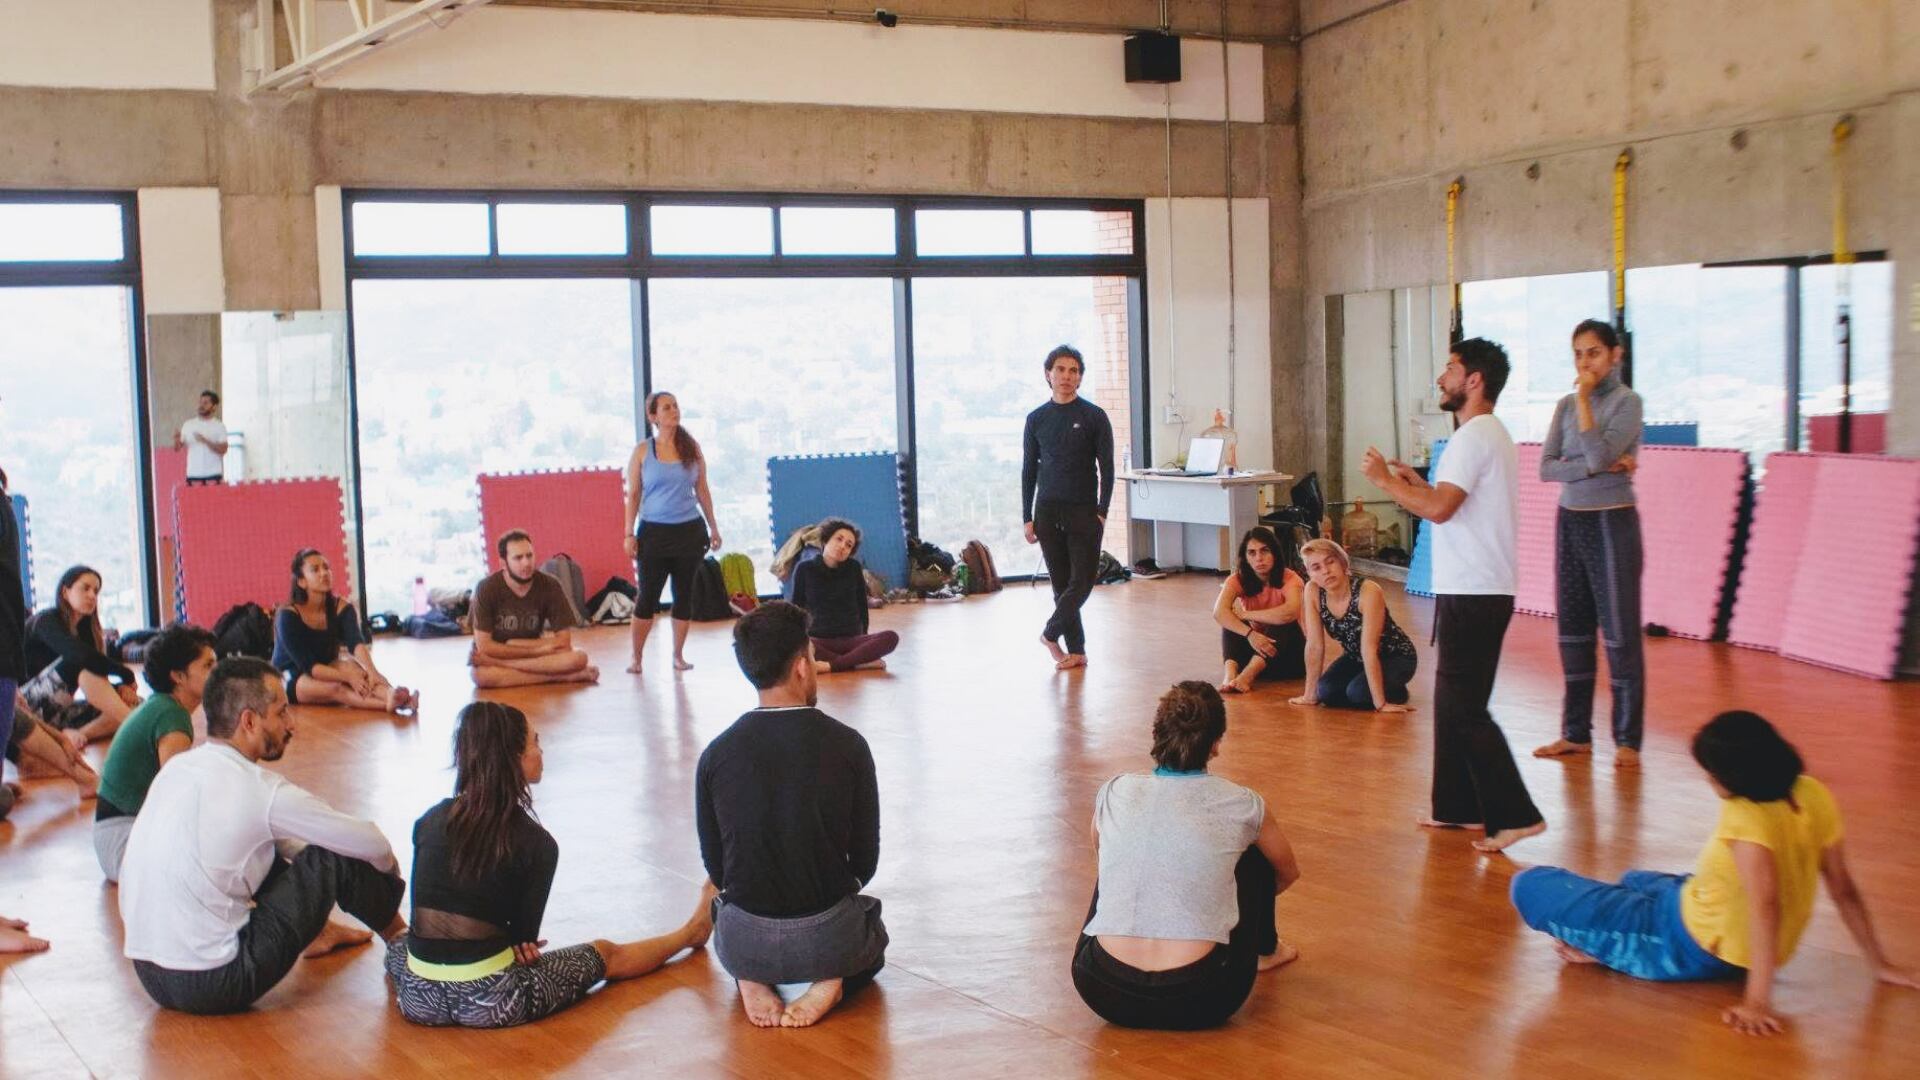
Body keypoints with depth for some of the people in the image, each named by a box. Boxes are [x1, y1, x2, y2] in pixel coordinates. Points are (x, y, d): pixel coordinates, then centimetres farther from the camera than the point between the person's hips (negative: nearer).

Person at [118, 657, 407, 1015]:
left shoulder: (178, 767, 7)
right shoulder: (260, 790, -16)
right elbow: (374, 846, -6)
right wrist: (389, 875, 15)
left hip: (147, 973, 8)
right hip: (214, 984, -8)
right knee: (334, 858, -2)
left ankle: (314, 932, 37)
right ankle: (399, 935, 22)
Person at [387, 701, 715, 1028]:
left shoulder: (430, 821, 2)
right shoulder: (536, 844, -10)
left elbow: (422, 919, 10)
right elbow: (526, 936, -2)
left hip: (418, 1000, 3)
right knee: (605, 954, 23)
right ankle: (691, 932, 48)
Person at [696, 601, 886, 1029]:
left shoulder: (716, 754, -7)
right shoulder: (847, 745, -11)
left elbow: (715, 865, 3)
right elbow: (865, 860, -2)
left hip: (745, 942, 2)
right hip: (828, 938, -1)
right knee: (872, 934, 34)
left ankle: (754, 980, 5)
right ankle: (828, 981, 1)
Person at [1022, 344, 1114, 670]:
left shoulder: (1094, 417, -1)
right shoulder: (1036, 419, 7)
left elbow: (1106, 468, -1)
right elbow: (1029, 470, 10)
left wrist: (1102, 511, -10)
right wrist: (1027, 517, 5)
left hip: (1084, 511, -2)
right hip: (1048, 511, 2)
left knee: (1082, 581, -8)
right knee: (1061, 582, 3)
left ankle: (1050, 634, 11)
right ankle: (1076, 649, 9)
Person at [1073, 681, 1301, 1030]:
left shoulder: (1114, 794, 5)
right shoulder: (1240, 805, 1)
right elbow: (1288, 873, 23)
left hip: (1104, 996, 2)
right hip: (1199, 1003, -2)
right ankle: (1265, 950, 45)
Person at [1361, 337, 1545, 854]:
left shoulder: (1474, 436, -16)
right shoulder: (1488, 434, 17)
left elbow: (1438, 508, -25)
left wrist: (1384, 479, -13)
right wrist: (1416, 481, 16)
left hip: (1473, 594, -11)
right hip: (1478, 590, 11)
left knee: (1464, 710, -7)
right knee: (1453, 703, 16)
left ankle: (1515, 815, -5)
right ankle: (1459, 807, 22)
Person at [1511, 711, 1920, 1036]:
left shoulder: (1746, 817, -31)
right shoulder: (1815, 796, -10)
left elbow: (1765, 903, -40)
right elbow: (1844, 891, -3)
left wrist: (1757, 1000, -41)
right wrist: (1881, 964, 8)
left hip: (1689, 948, -8)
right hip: (1741, 951, 8)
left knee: (1530, 885, -7)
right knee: (1636, 880, 37)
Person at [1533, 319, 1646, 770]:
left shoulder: (1626, 402, -6)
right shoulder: (1565, 405, 9)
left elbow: (1601, 452, -21)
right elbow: (1547, 467, -2)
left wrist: (1583, 398, -15)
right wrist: (1599, 468, -16)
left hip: (1612, 523, -6)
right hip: (1570, 522, 6)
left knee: (1621, 634, -2)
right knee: (1572, 632, 9)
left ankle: (1627, 740, 4)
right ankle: (1576, 732, 18)